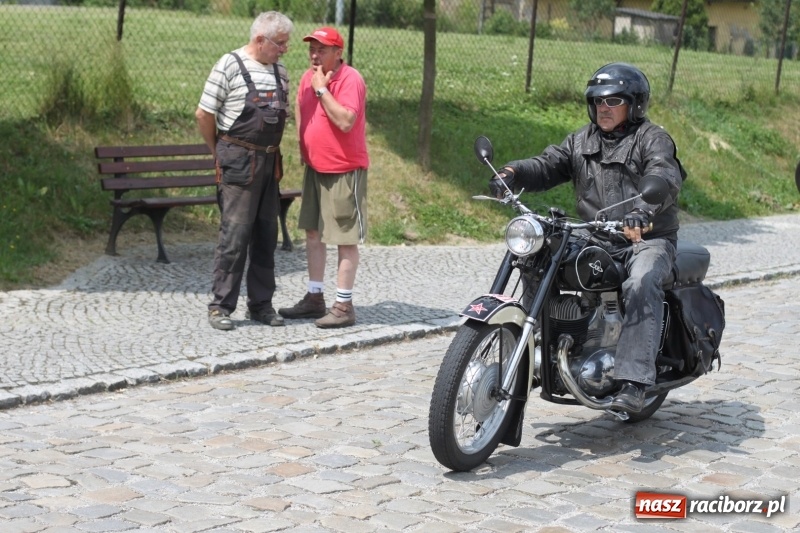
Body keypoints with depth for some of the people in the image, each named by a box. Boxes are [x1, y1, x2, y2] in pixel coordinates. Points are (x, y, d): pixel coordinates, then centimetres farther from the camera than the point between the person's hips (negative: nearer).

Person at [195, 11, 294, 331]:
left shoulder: (280, 72, 11)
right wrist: (220, 152, 3)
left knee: (266, 236, 9)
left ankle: (260, 304, 18)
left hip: (269, 163, 7)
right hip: (238, 163, -6)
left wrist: (272, 150, 13)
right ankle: (221, 306, 2)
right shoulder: (230, 65, -9)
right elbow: (204, 114, -7)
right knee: (235, 235, -6)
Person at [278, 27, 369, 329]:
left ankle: (344, 306, 1)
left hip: (344, 170, -8)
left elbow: (345, 121, -27)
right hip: (315, 168, 8)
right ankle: (315, 298, 22)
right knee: (313, 233, 13)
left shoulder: (350, 79, -16)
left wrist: (322, 89, -22)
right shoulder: (308, 77, 8)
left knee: (345, 238, -3)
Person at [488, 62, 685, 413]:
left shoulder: (652, 138, -2)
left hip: (647, 238, -6)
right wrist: (513, 172, -18)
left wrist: (643, 209, -43)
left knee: (641, 287, -35)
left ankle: (632, 383, -41)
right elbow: (547, 167, 6)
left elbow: (665, 176, -22)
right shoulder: (582, 141, 17)